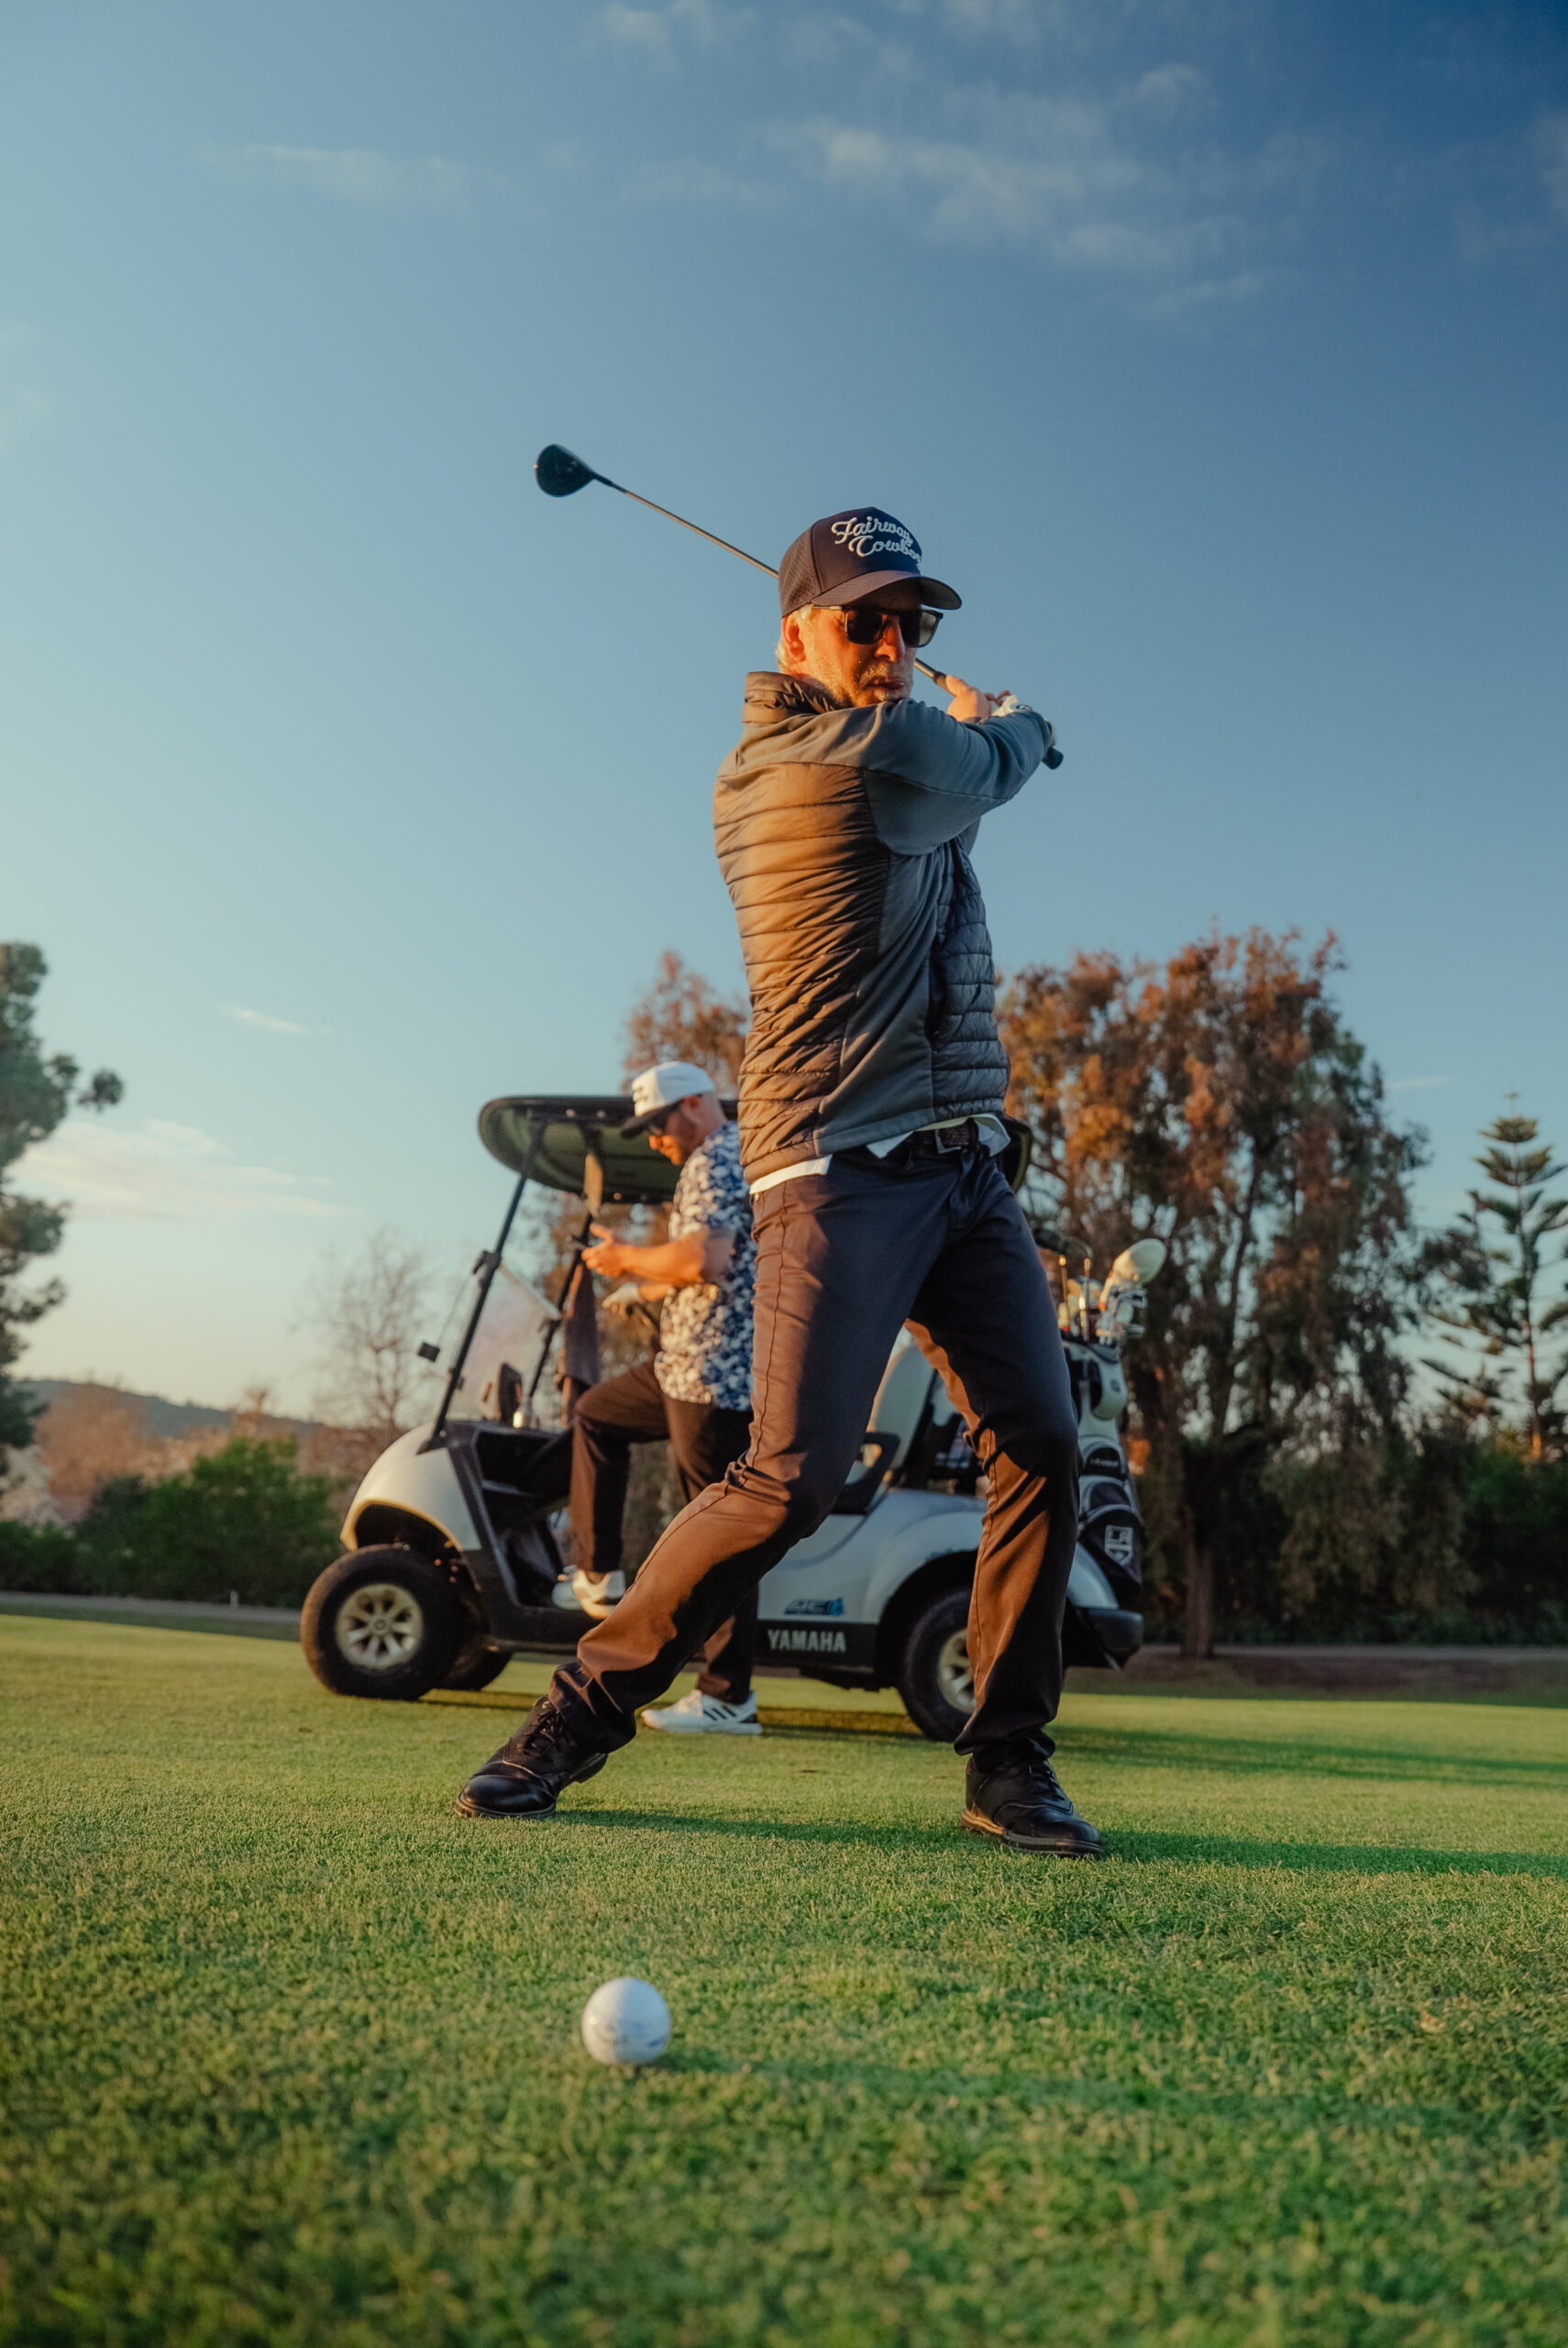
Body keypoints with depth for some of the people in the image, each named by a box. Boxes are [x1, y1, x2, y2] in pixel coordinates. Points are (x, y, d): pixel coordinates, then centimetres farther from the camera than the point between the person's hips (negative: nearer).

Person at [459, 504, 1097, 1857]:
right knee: (796, 1475, -13)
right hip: (844, 1169, -10)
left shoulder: (768, 762, 15)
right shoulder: (881, 757, -12)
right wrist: (1003, 720, 27)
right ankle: (587, 1707, 7)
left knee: (1042, 1444, -1)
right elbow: (1002, 759, 7)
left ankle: (1011, 1761, 8)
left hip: (965, 1170, 10)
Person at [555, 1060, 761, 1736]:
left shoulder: (714, 1161, -12)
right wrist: (648, 1284, 19)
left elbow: (705, 1257, -28)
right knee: (596, 1413, 23)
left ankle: (729, 1697, -1)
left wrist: (630, 1257, -11)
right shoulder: (750, 1155, 20)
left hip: (716, 1369, -11)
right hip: (697, 1363, 11)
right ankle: (598, 1574, 22)